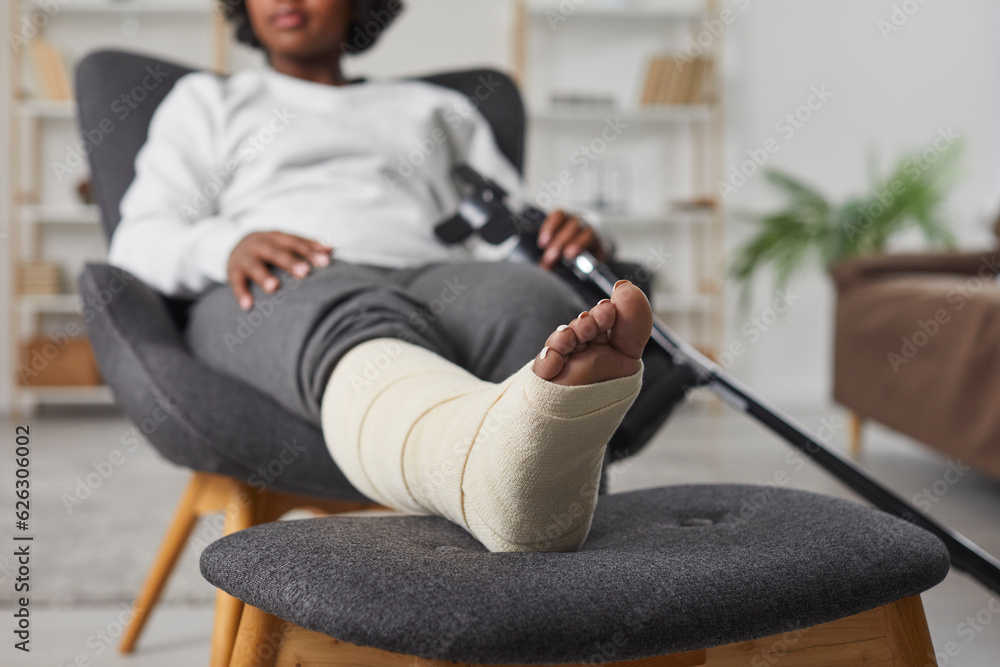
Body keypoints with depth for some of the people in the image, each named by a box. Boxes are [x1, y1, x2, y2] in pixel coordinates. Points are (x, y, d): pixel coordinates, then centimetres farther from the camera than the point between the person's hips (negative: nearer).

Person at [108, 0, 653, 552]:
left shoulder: (438, 108, 35)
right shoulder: (206, 102, 31)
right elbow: (137, 244, 15)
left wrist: (570, 243, 0)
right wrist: (226, 246, -9)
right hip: (277, 297, -2)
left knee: (529, 300, -35)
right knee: (355, 329, -40)